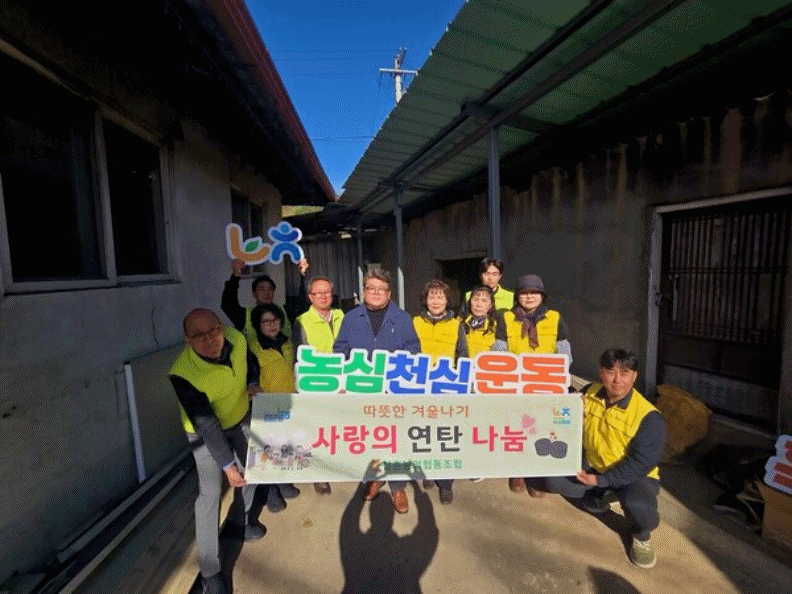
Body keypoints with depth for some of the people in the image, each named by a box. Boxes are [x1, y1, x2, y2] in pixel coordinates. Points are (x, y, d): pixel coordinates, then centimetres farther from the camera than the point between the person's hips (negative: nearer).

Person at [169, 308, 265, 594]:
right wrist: (227, 465, -26)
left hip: (241, 418, 5)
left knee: (249, 470, 22)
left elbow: (250, 360, 1)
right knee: (210, 493, -4)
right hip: (205, 433, -5)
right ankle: (209, 570, 18)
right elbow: (207, 426, -31)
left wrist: (253, 383, -15)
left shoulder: (237, 339, -24)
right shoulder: (183, 375, -36)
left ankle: (243, 517, 52)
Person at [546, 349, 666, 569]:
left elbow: (640, 464, -24)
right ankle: (600, 496, 18)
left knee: (638, 505, -36)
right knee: (555, 480, -12)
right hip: (592, 467, 5)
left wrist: (601, 480, -26)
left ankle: (642, 534, 4)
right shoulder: (589, 394, -11)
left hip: (635, 476, -4)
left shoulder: (649, 417, -25)